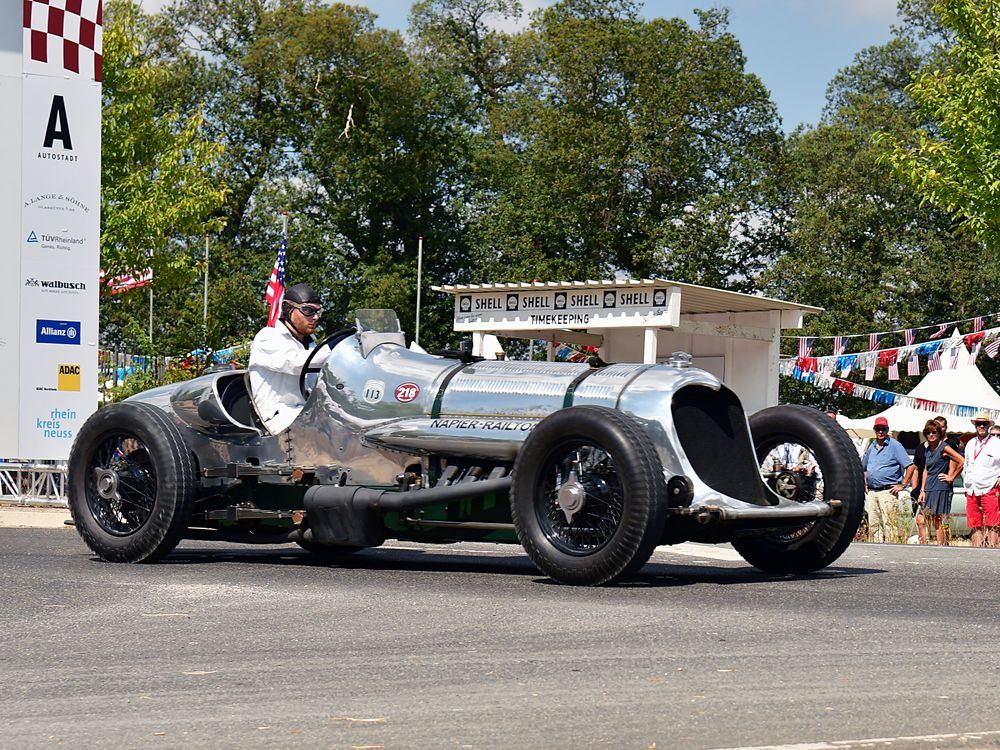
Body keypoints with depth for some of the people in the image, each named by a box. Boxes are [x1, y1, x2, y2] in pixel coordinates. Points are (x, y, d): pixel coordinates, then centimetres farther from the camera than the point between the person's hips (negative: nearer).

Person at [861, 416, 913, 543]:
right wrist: (865, 484, 18)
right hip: (871, 493, 7)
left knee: (888, 525, -10)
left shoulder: (895, 446, -3)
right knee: (873, 525, 6)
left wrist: (902, 485, -10)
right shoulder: (872, 447, 17)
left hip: (888, 491, -7)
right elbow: (863, 467, 31)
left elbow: (910, 466, -8)